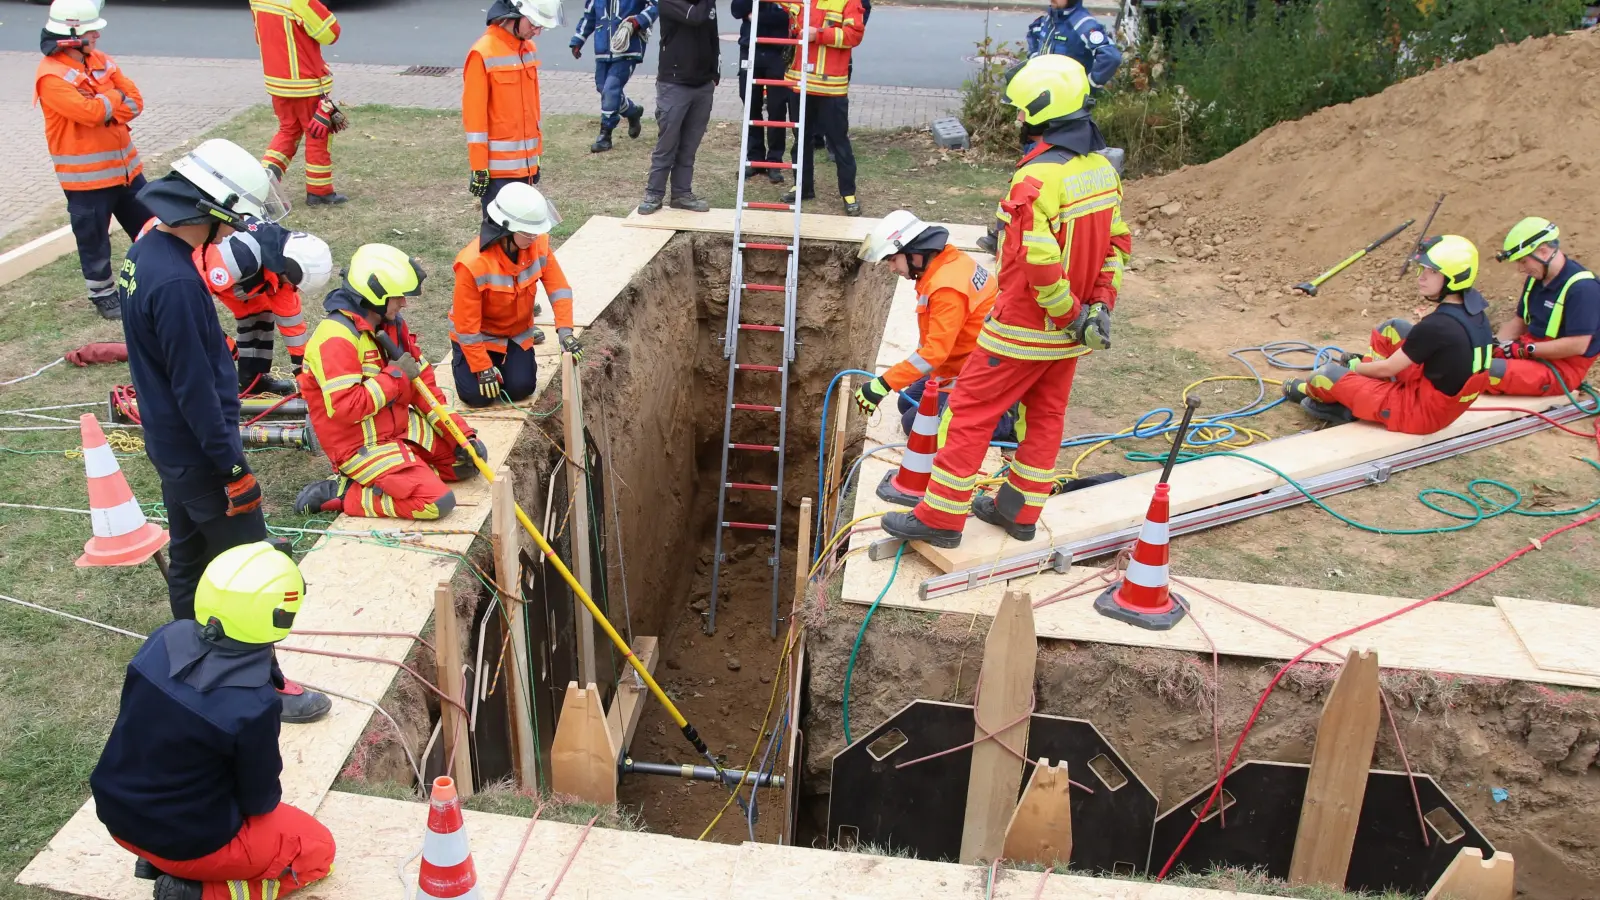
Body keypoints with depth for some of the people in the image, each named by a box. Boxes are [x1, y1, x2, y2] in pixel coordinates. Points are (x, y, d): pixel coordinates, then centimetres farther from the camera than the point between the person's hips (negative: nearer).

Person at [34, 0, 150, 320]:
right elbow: (89, 112, -28)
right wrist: (115, 96, -10)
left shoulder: (101, 61, 6)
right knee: (94, 240, 8)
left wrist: (103, 108, -17)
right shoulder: (51, 76, -18)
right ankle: (103, 295, 24)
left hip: (125, 167, 7)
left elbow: (135, 102, 0)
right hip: (85, 177, -7)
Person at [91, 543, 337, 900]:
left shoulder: (164, 640, -14)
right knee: (317, 849, 13)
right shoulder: (252, 706, -31)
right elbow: (258, 800, -13)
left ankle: (158, 857, 17)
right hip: (188, 840, -7)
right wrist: (269, 799, 9)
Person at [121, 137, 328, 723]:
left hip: (171, 447, 10)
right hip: (200, 454, -10)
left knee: (188, 559, 21)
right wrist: (234, 467, -18)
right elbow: (195, 389, -25)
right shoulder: (176, 283, -28)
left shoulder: (144, 252, 3)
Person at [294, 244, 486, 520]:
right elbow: (344, 408, -30)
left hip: (402, 429, 9)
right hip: (362, 445, -9)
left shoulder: (391, 323, 3)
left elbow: (422, 382, 8)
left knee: (470, 457, 11)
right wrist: (396, 375, -22)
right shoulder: (337, 336, -24)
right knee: (436, 502, -20)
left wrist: (462, 433, 1)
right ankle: (340, 494, -7)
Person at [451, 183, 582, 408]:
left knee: (520, 389, -10)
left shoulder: (538, 244, -21)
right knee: (479, 395, -13)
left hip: (517, 331, 4)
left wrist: (565, 331, -26)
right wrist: (483, 369, -23)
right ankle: (462, 360, 21)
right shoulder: (473, 263, -34)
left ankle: (512, 356, 23)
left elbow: (558, 287, -13)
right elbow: (466, 323, -26)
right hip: (479, 335, -4)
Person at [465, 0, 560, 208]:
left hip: (525, 163, 7)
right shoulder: (483, 54, -13)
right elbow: (474, 114, -13)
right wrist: (479, 168, -14)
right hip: (498, 167, -7)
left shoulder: (529, 50, 10)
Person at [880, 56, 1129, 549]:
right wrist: (1101, 304, 6)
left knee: (971, 411, 3)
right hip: (1070, 331, 8)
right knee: (1046, 415, 18)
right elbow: (1118, 242, 8)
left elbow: (1041, 265, -28)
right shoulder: (1102, 169, 2)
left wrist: (1070, 314, -14)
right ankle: (1019, 510, 32)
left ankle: (940, 517, 10)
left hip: (1025, 327, -8)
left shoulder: (1036, 179, -25)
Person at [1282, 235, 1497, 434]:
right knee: (1393, 328, 17)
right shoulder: (1474, 312, -2)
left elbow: (1387, 369, -17)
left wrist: (1352, 367, 5)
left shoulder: (1436, 326, -28)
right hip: (1446, 403, 9)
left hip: (1421, 413, -9)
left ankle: (1308, 391, 30)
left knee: (1326, 375, -6)